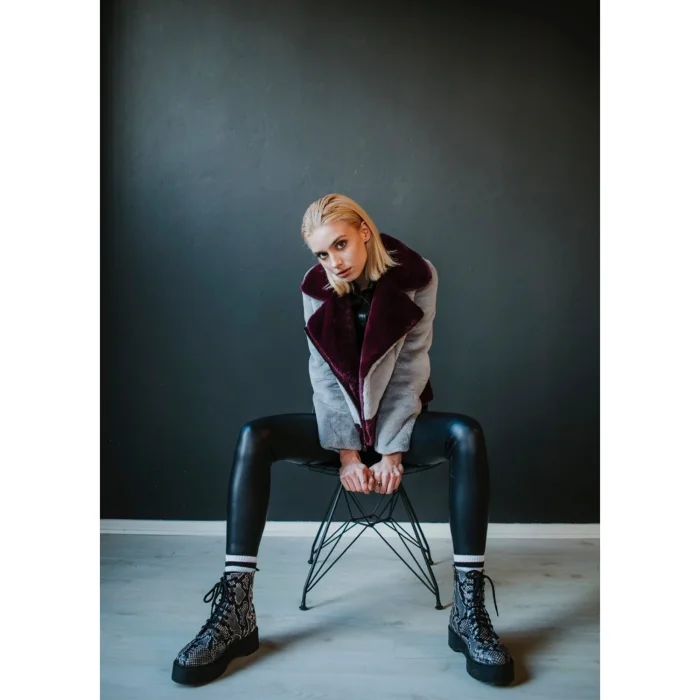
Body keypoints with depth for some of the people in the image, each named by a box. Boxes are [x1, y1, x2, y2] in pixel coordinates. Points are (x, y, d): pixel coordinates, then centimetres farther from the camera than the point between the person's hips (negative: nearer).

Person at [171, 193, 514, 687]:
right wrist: (347, 454, -16)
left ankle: (470, 608, -29)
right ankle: (235, 610, -25)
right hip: (340, 420, 2)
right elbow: (326, 375, -8)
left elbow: (409, 371, -13)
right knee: (253, 437, -23)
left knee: (466, 435, -33)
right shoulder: (317, 289, -3)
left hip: (400, 419, -1)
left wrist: (391, 452, -18)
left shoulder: (415, 277, -10)